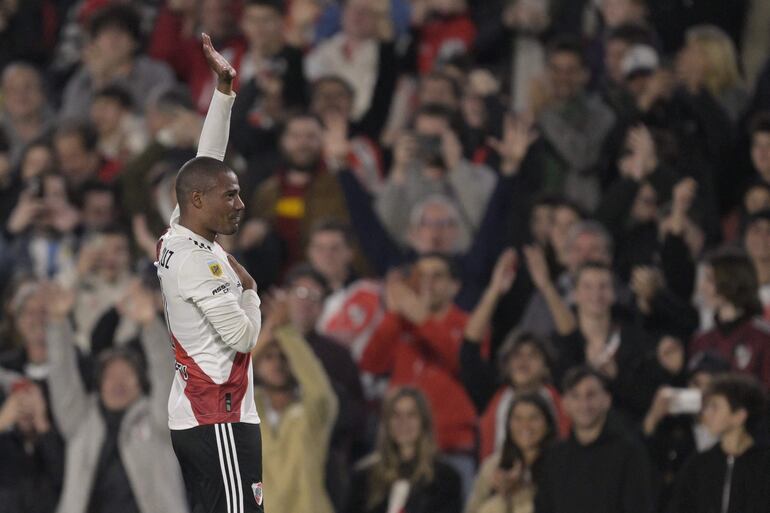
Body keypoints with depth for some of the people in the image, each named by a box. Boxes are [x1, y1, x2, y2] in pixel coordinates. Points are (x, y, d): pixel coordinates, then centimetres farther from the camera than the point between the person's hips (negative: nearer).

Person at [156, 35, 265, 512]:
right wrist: (249, 286, 1)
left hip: (191, 414, 10)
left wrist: (225, 89, 9)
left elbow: (207, 162, 14)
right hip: (220, 418, -10)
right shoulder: (199, 261, -17)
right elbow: (244, 337, -16)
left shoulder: (177, 237, 8)